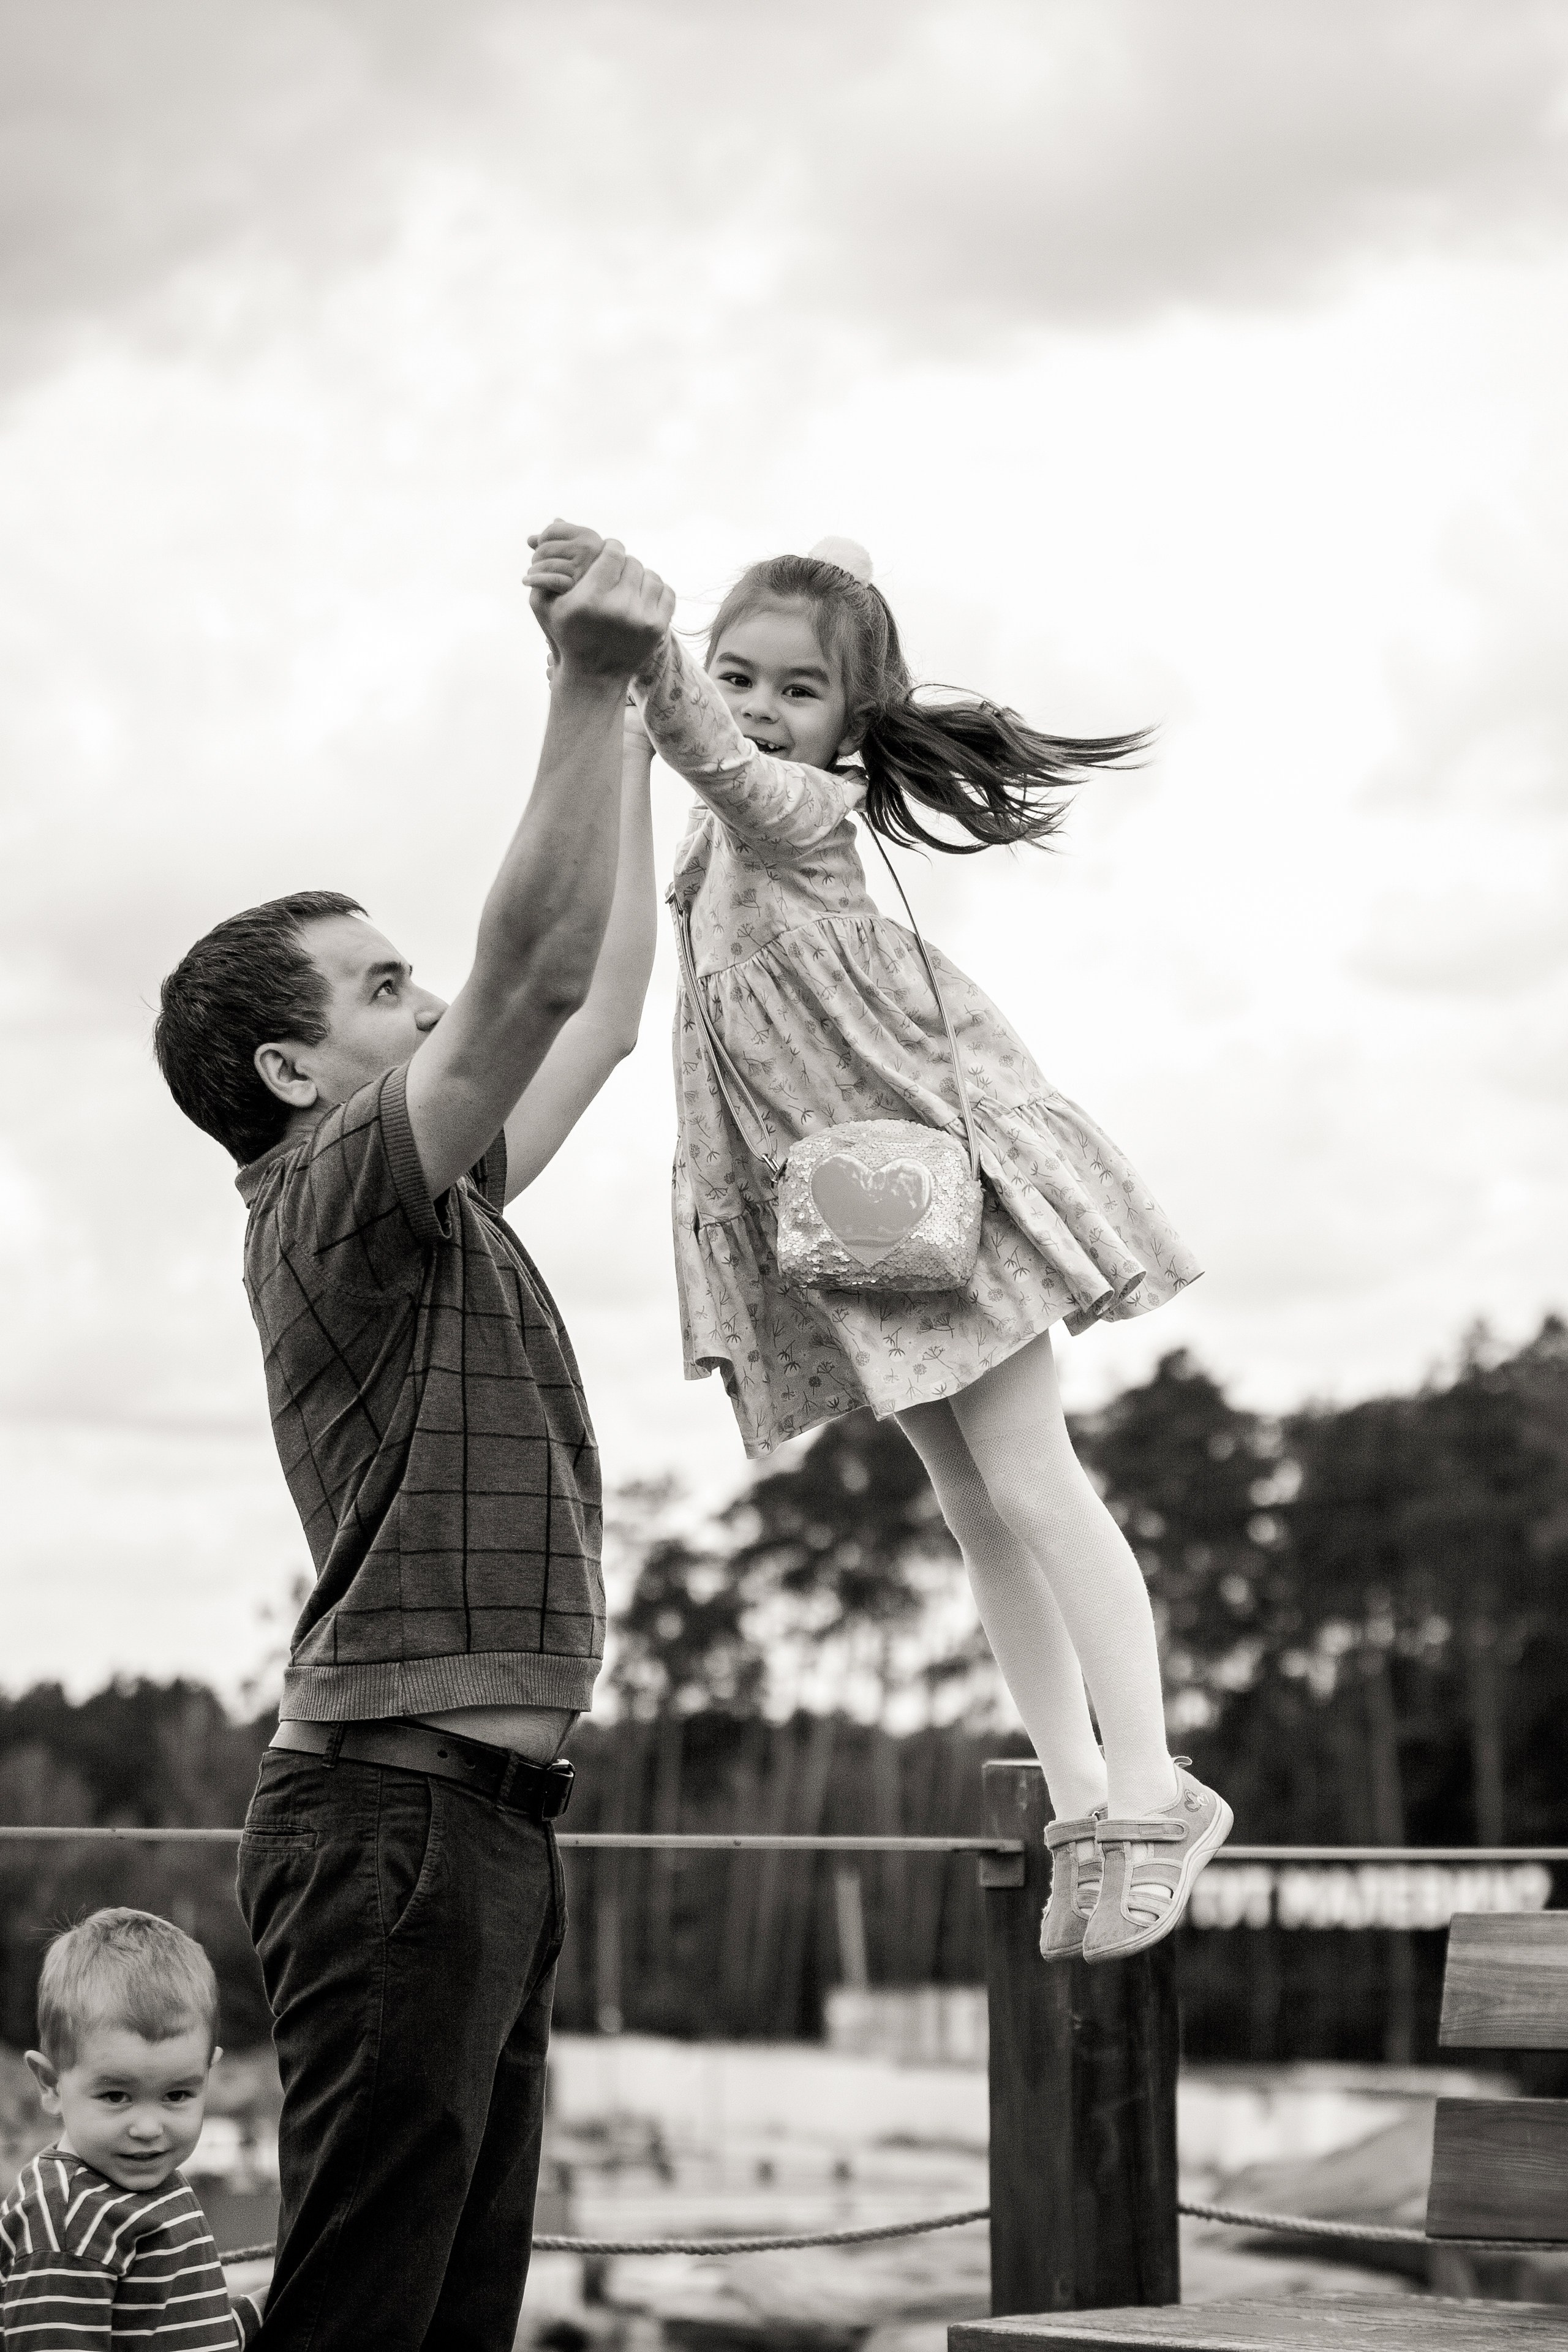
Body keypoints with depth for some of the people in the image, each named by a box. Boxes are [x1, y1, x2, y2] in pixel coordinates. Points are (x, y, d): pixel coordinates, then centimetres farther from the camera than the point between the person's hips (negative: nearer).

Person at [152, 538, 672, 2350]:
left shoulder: (431, 1210, 19)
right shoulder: (333, 1201, -8)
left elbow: (597, 1013, 27)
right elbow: (531, 971, -19)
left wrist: (636, 734, 27)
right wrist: (586, 686, -21)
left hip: (475, 1815, 10)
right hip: (396, 1803, -10)